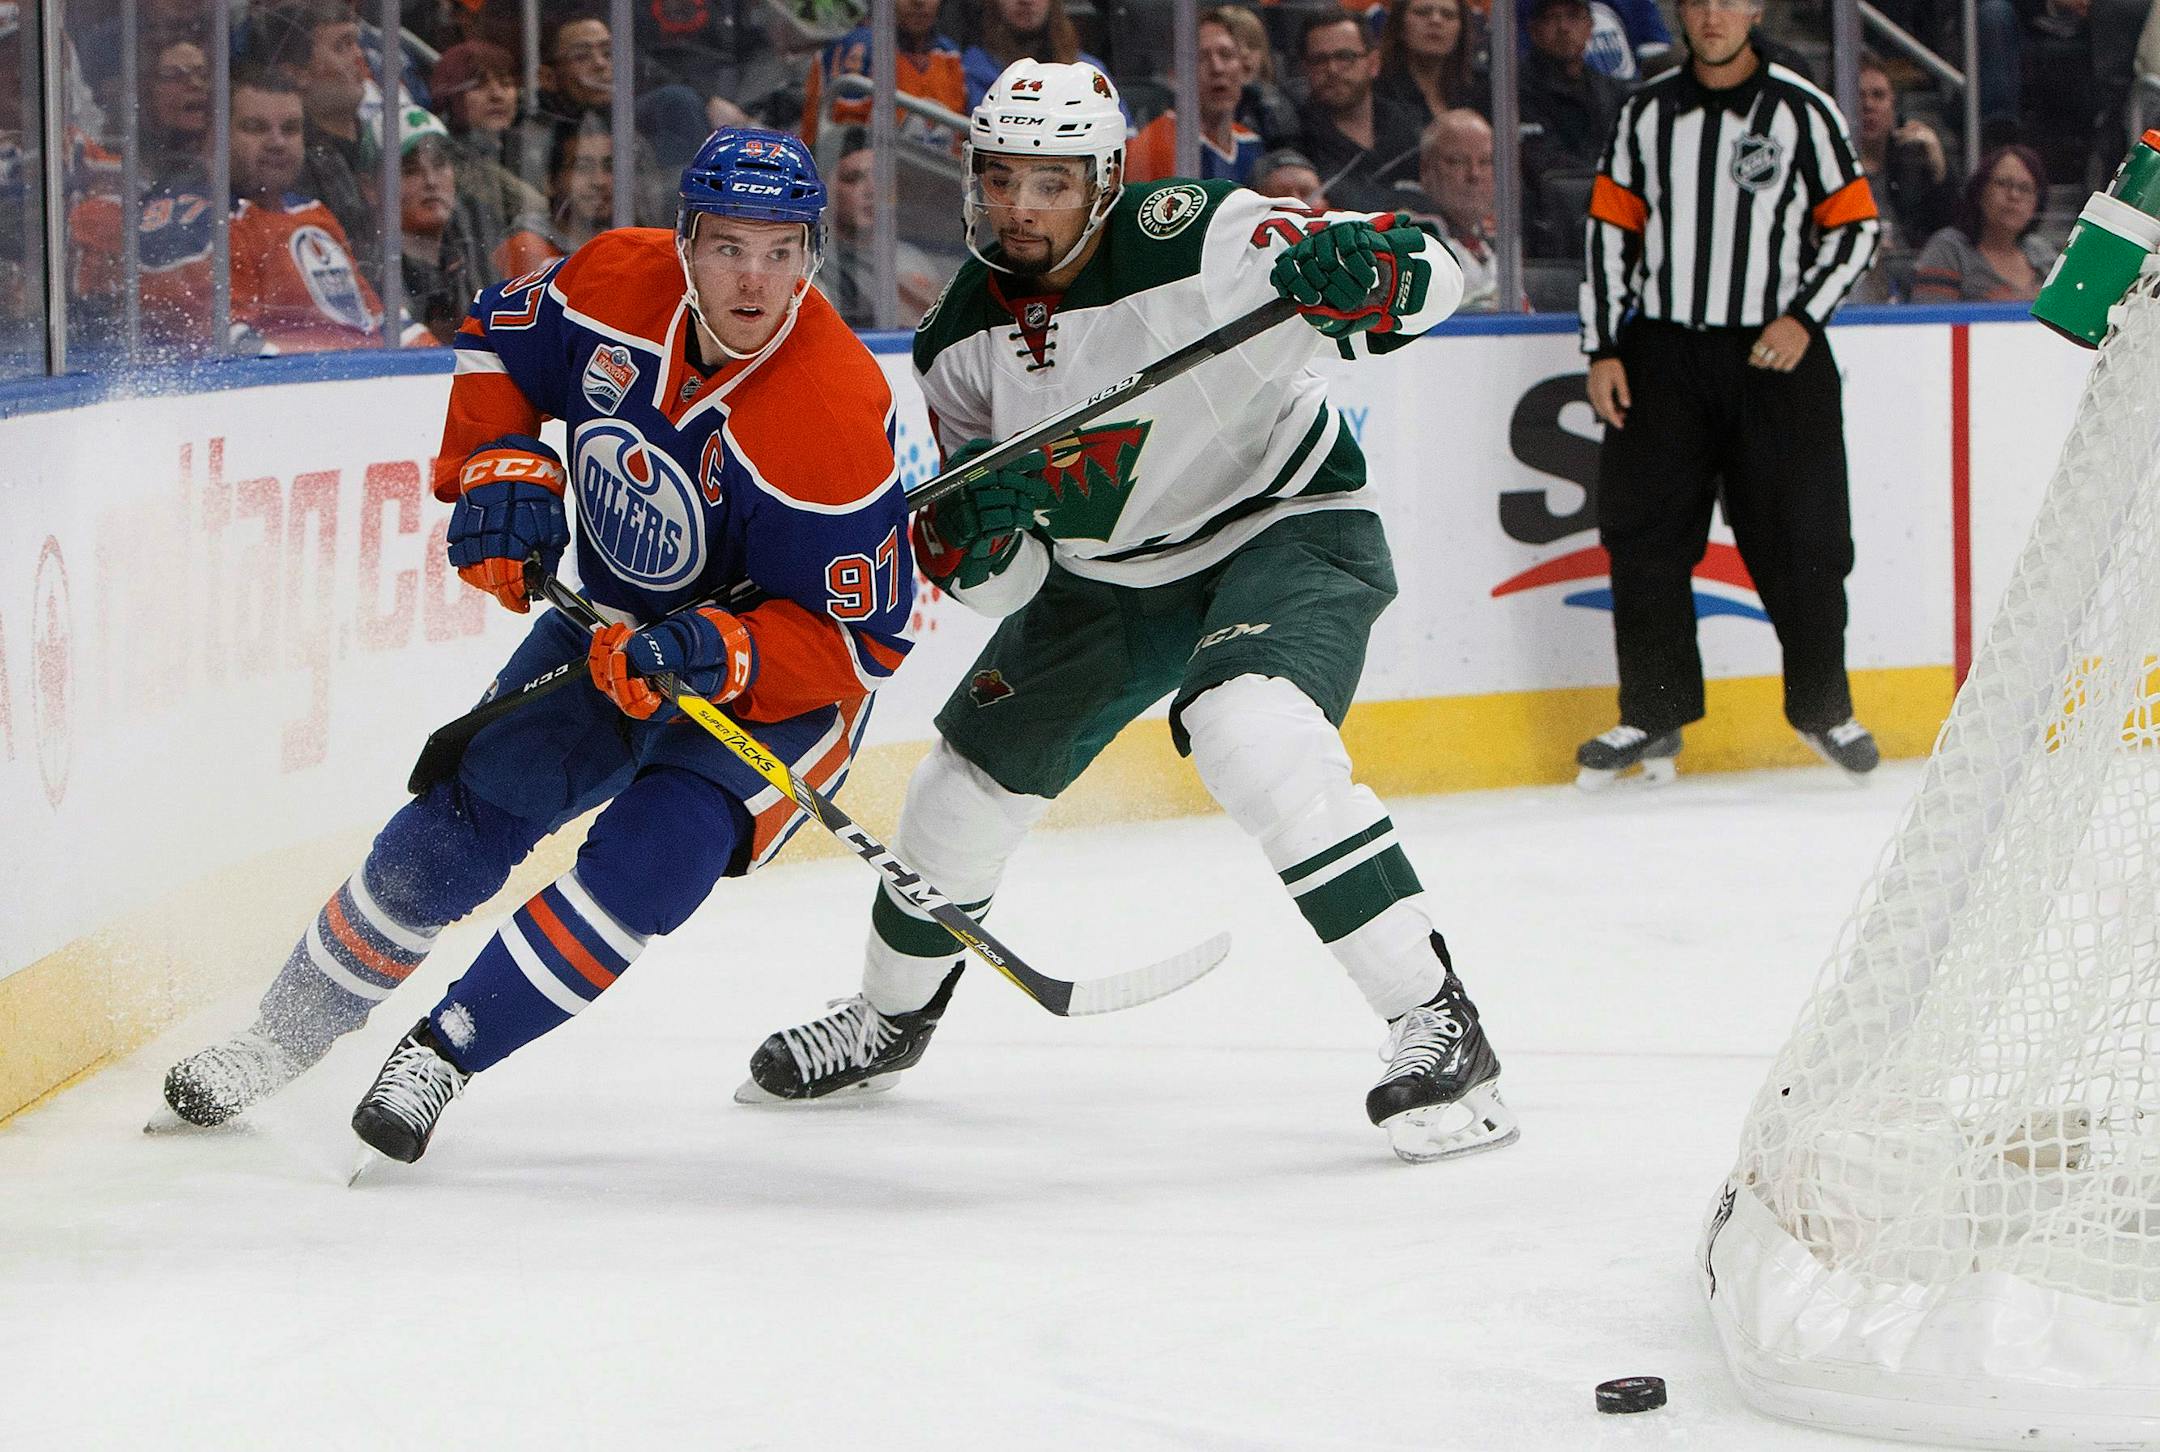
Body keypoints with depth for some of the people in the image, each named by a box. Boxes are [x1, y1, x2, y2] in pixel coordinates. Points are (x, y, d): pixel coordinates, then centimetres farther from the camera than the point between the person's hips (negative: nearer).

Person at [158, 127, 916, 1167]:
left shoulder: (834, 418, -33)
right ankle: (277, 1040, 17)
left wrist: (724, 656, -41)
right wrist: (501, 466, -11)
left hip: (774, 684, -5)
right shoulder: (618, 283, -18)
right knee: (466, 817, 0)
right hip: (609, 628, 5)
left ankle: (442, 1054, -16)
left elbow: (859, 635, -27)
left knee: (656, 849, -27)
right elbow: (498, 340, 5)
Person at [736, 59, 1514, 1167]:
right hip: (1106, 570, 7)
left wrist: (1362, 272, -49)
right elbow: (989, 580, -3)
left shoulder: (1192, 241, -25)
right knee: (974, 771, 12)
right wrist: (974, 531, -27)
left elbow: (1431, 276, -25)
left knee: (1250, 734, -34)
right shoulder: (960, 341, -7)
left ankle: (1436, 1026, -29)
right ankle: (890, 1016, 41)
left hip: (1285, 525, -7)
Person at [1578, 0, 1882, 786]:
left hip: (1778, 353, -2)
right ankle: (1655, 715, 10)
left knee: (1800, 539, -2)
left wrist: (1803, 317, -11)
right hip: (1662, 354, 2)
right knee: (1646, 537, -1)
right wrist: (1603, 349, 3)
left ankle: (1822, 707, 15)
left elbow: (1854, 226, 1)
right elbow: (1611, 228, 10)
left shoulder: (1804, 112, -1)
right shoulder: (1646, 113, 7)